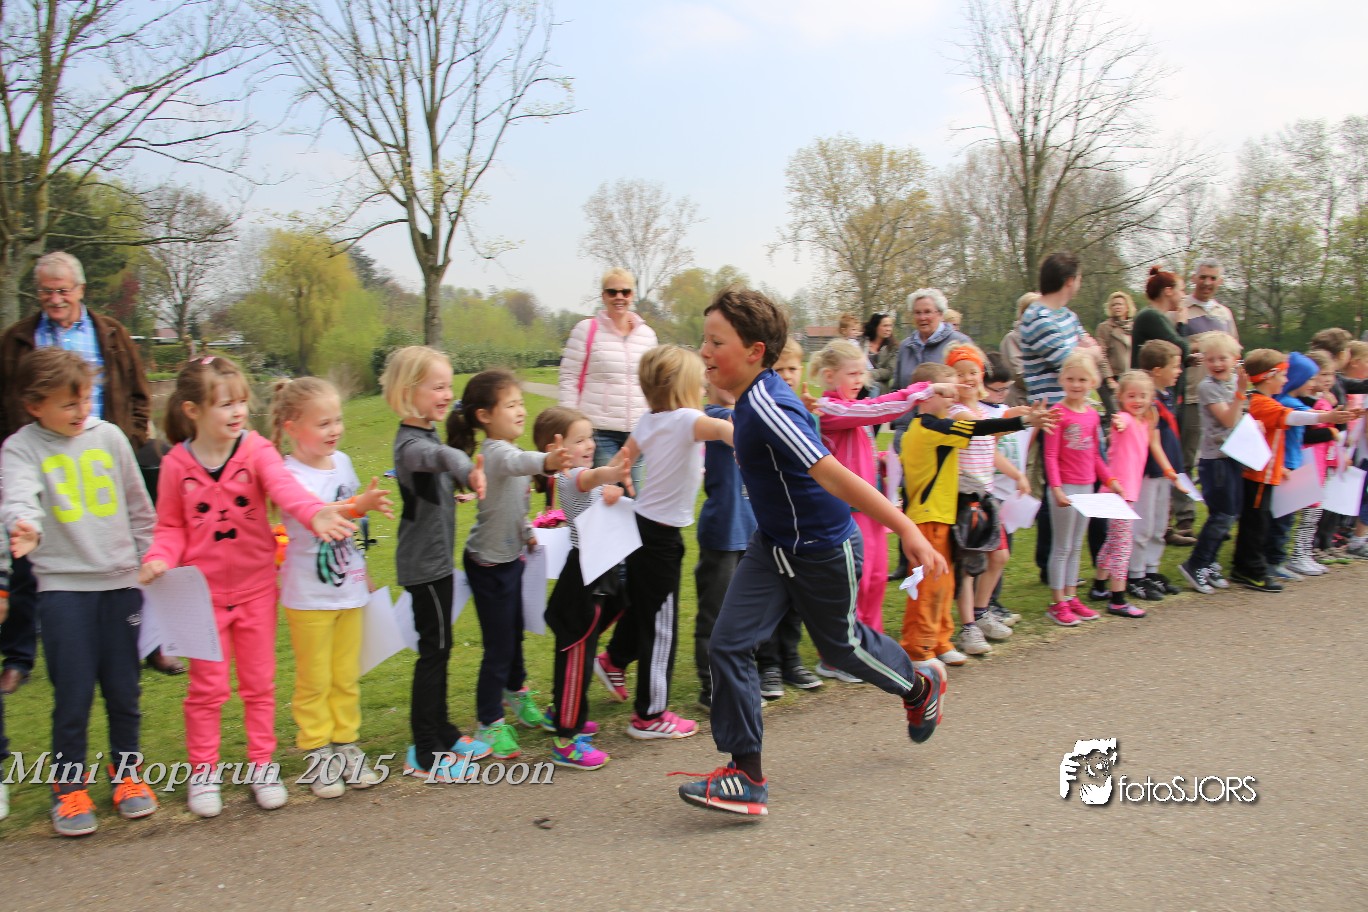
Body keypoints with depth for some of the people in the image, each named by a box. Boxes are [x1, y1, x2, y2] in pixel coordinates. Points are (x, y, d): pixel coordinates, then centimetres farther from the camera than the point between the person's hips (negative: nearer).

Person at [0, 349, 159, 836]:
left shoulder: (109, 436, 6)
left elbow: (138, 506, 13)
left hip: (121, 581, 2)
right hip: (63, 586, -2)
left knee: (124, 690, 9)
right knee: (73, 694, 1)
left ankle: (126, 772, 28)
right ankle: (70, 786, 19)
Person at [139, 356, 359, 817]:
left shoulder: (256, 450, -11)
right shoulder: (177, 464, -7)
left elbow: (284, 486, -30)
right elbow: (171, 526, 4)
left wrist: (315, 512, -51)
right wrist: (159, 558, -17)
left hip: (255, 587, 0)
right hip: (203, 590, 0)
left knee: (259, 682, 11)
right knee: (208, 686, 8)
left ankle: (263, 765, 26)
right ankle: (203, 771, 25)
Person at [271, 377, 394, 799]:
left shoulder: (341, 461, 4)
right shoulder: (289, 474, -16)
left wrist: (363, 571, 22)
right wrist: (358, 506, -52)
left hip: (349, 589, 6)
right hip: (309, 596, -6)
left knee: (347, 678, 13)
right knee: (314, 682, 7)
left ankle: (347, 746, 25)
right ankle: (319, 753, 18)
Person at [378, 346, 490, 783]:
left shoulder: (425, 434, 10)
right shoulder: (410, 443, -21)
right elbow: (437, 456, -48)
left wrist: (455, 488, 20)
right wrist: (467, 468, -65)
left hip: (435, 558, 10)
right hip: (424, 562, -10)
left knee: (438, 648, 17)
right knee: (434, 649, -3)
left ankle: (441, 731, 30)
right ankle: (425, 754, 7)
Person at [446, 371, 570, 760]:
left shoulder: (507, 449, 6)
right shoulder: (495, 452, -24)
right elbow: (517, 462, -50)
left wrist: (526, 532, 12)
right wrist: (546, 462, -68)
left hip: (509, 557, 9)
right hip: (489, 564, -9)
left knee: (514, 633, 24)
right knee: (498, 645, 0)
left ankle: (517, 696, 45)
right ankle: (489, 724, 15)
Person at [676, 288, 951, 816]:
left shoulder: (766, 407, -31)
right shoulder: (752, 400, -3)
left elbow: (834, 476, -36)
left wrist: (907, 531, -37)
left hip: (824, 552, -8)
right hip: (773, 545, 8)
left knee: (840, 644, 16)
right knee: (727, 645, -4)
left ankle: (921, 686, 49)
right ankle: (747, 776, 6)